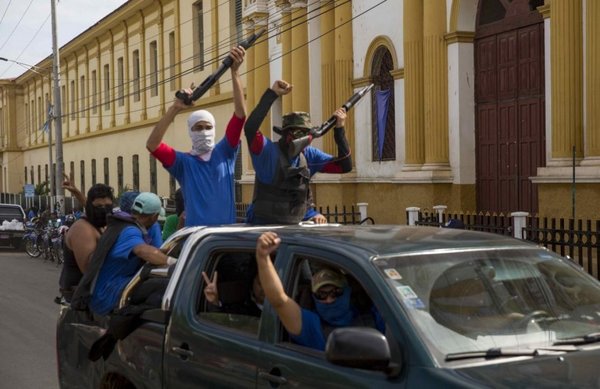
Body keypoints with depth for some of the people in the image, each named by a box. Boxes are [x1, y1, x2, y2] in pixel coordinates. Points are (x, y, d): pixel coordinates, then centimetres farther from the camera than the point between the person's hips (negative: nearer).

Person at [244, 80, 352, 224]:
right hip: (264, 226, -5)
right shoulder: (268, 151, -13)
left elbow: (345, 166, 4)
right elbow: (249, 128, -31)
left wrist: (339, 130, -5)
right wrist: (272, 94, -31)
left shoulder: (309, 155, 5)